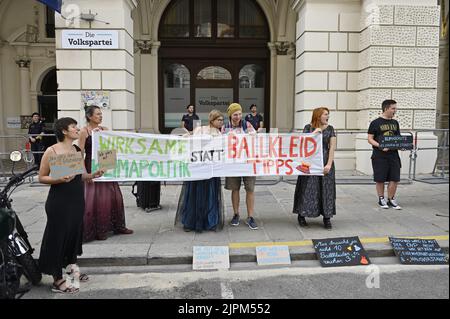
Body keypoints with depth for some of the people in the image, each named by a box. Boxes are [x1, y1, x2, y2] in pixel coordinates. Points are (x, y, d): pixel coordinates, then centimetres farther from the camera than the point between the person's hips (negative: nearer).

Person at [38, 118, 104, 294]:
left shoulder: (78, 150, 8)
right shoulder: (52, 151, -10)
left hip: (77, 199, 6)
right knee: (59, 236, 1)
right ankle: (57, 280, 12)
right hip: (59, 201, -6)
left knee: (75, 233, 14)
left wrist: (93, 175, -3)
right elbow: (41, 178, -8)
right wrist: (59, 179, -24)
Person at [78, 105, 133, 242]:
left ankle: (118, 226, 24)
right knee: (95, 199, -1)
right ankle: (98, 231, 13)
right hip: (92, 168, -5)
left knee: (114, 196, 9)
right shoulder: (84, 131, -6)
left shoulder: (104, 130, 9)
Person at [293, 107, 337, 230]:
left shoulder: (330, 129, 6)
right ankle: (301, 216, 13)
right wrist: (314, 133, -12)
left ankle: (327, 218, 12)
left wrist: (329, 164, -9)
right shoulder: (308, 128, 3)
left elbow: (332, 147, 0)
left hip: (325, 162, 2)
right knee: (307, 189, 1)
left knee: (326, 189, 3)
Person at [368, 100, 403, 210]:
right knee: (380, 179, 3)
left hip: (393, 155, 5)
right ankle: (381, 199, 19)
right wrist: (380, 146, -20)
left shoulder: (395, 123, 14)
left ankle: (391, 199, 17)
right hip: (379, 156, -5)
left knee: (395, 179, 3)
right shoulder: (375, 123, -3)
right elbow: (370, 139, -5)